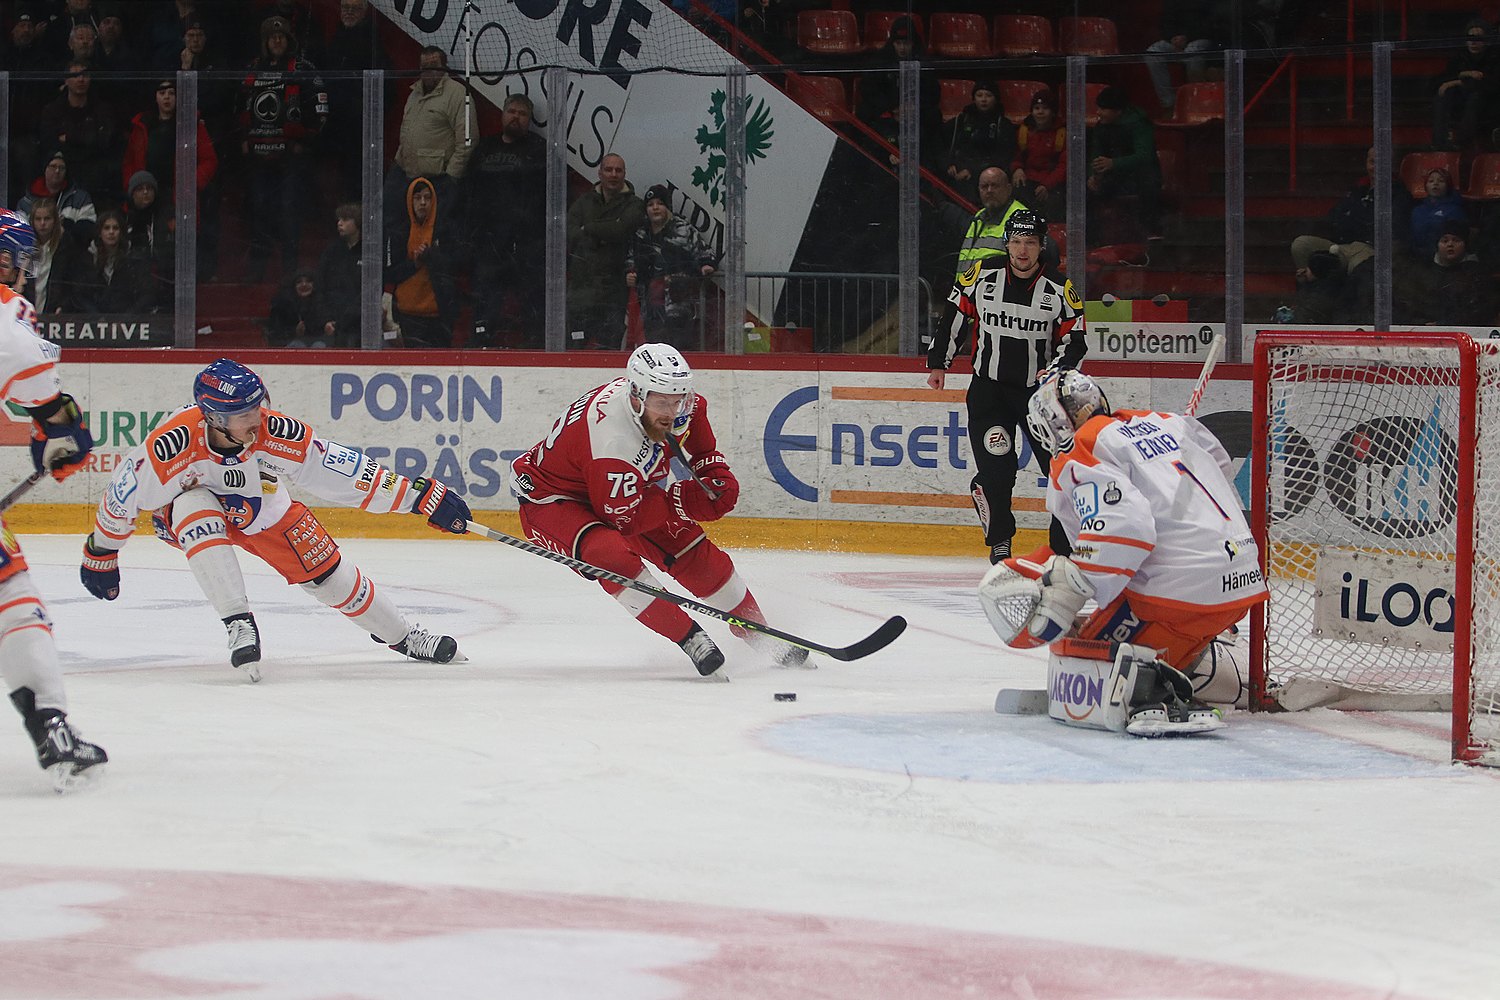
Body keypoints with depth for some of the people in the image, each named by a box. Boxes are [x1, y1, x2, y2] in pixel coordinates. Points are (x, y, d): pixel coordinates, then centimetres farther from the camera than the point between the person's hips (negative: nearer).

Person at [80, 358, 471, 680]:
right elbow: (122, 496, -21)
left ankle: (403, 636, 25)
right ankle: (239, 625, -33)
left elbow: (346, 472, -26)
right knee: (195, 507, -36)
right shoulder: (171, 446, -38)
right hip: (187, 514, -2)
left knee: (327, 571, 1)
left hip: (263, 512, 3)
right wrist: (100, 554, -9)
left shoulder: (277, 434, -32)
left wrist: (423, 495, -28)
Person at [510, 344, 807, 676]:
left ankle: (759, 635, 21)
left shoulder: (676, 401, -15)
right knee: (612, 555, -35)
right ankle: (690, 639, -24)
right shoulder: (611, 432, -39)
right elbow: (623, 517, -33)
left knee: (696, 554, 4)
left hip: (626, 493, 8)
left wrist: (717, 475, -5)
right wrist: (683, 501, -31)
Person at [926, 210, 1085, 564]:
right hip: (989, 387, -1)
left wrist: (1056, 371, -19)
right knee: (994, 468, -12)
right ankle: (999, 541, 4)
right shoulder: (981, 275, -5)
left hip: (1040, 389, 1)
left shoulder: (1059, 289, -5)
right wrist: (938, 363, 7)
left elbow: (1074, 341, -1)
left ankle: (1067, 544, 9)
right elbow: (954, 318, 7)